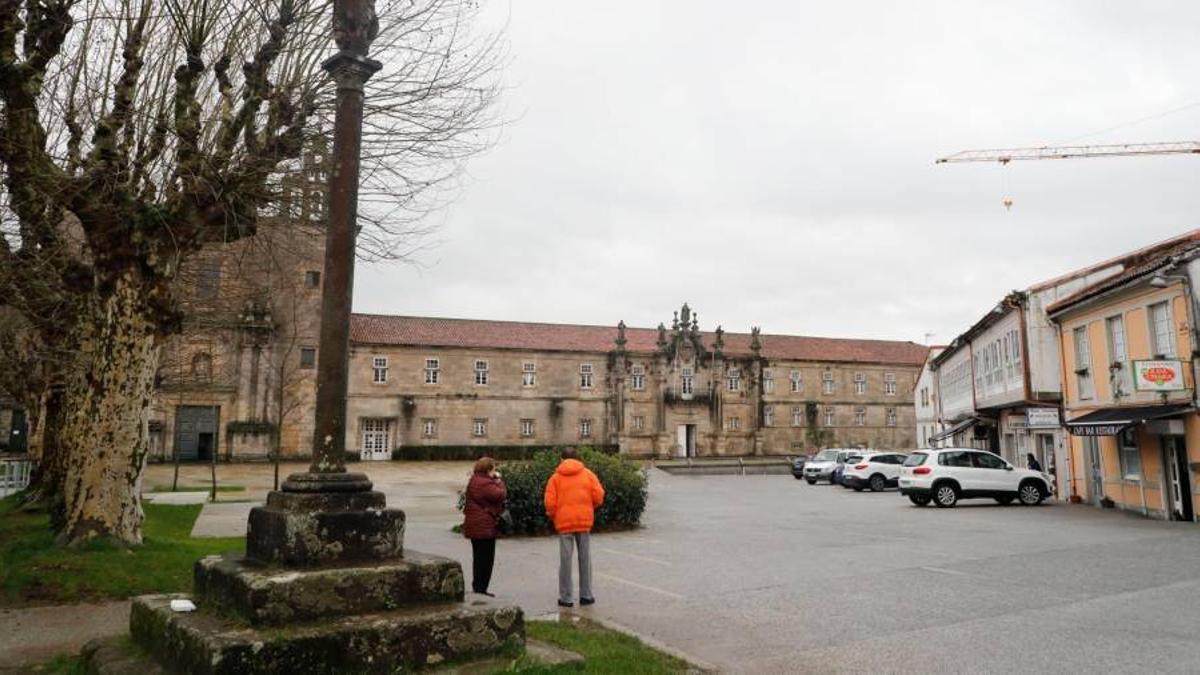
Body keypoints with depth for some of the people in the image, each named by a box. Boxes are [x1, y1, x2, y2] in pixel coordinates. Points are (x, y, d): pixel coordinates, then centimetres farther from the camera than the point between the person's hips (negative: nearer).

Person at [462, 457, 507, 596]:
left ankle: (477, 588, 24)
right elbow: (501, 495, -23)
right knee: (486, 559, -2)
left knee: (479, 558, 17)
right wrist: (499, 480, -9)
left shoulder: (474, 480, 14)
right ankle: (481, 589, 2)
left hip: (474, 526, 10)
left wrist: (495, 481, 5)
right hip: (484, 527, -10)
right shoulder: (484, 484, -20)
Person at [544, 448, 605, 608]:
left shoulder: (556, 477, 2)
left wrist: (554, 517, 13)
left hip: (564, 522, -1)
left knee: (565, 560, 3)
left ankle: (566, 598, 7)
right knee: (585, 558, 9)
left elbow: (550, 503, -5)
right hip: (584, 521, 1)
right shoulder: (588, 474, 5)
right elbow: (598, 496, -2)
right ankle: (586, 595, 14)